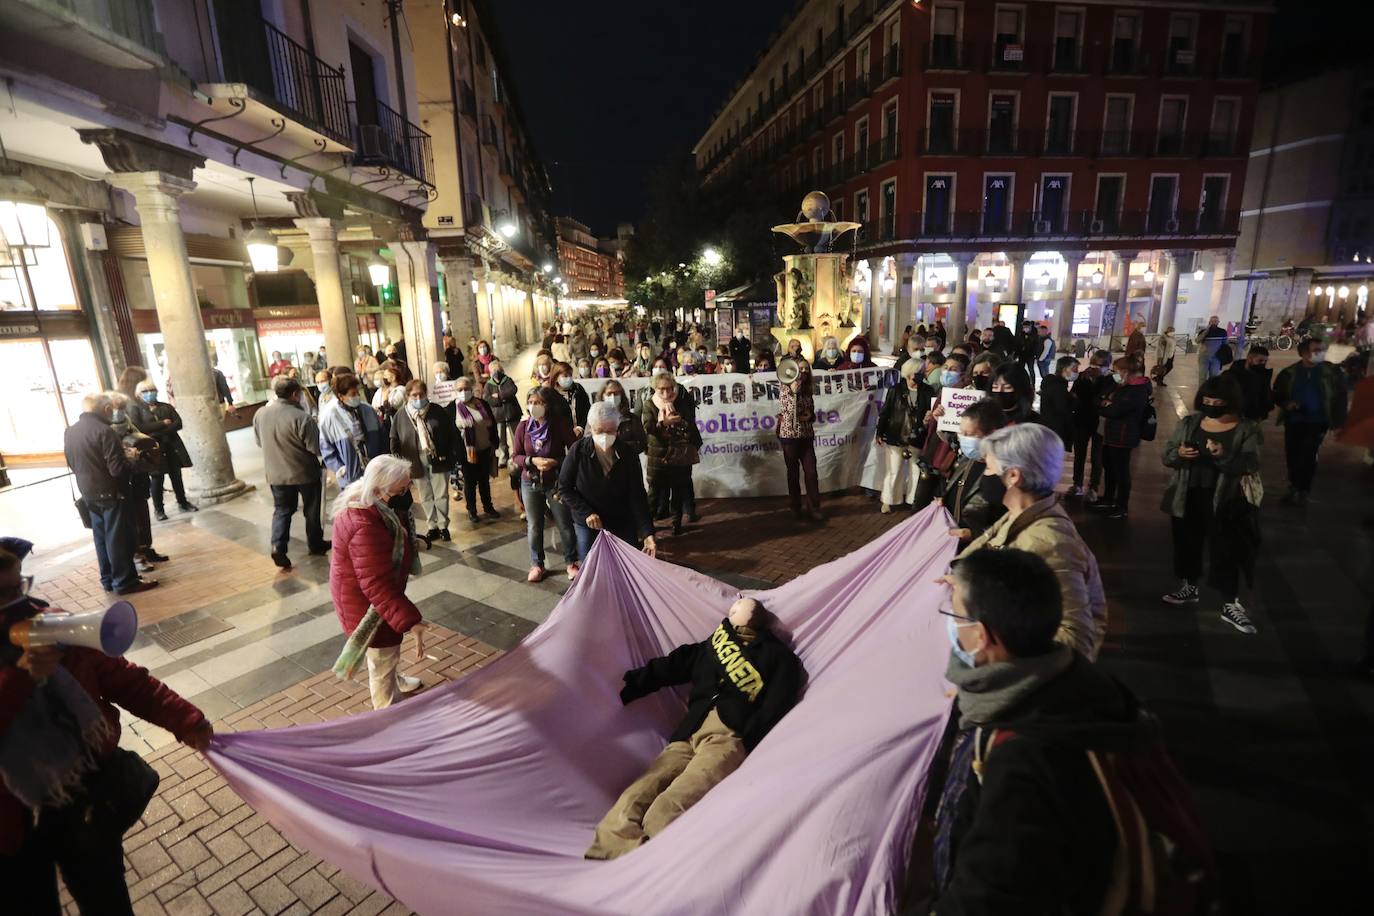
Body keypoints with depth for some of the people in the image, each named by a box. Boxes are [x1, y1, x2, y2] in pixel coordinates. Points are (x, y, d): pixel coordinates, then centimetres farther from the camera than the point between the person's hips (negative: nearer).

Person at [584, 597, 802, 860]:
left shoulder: (779, 657, 14)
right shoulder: (712, 645, 28)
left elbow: (773, 712, 1)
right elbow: (669, 667, 23)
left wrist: (745, 748, -13)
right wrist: (624, 688, 13)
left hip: (729, 737, -4)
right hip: (686, 736, 4)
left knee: (665, 814, -29)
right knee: (630, 805, -20)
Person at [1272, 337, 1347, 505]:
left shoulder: (1332, 372, -4)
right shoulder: (1289, 373, -1)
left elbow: (1340, 397, 0)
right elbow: (1277, 395, 9)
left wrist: (1339, 421, -4)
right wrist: (1286, 404, -12)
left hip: (1317, 422, -2)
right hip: (1293, 421, 2)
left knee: (1308, 455, -10)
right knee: (1292, 455, 10)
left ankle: (1302, 490, 1)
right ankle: (1294, 487, 27)